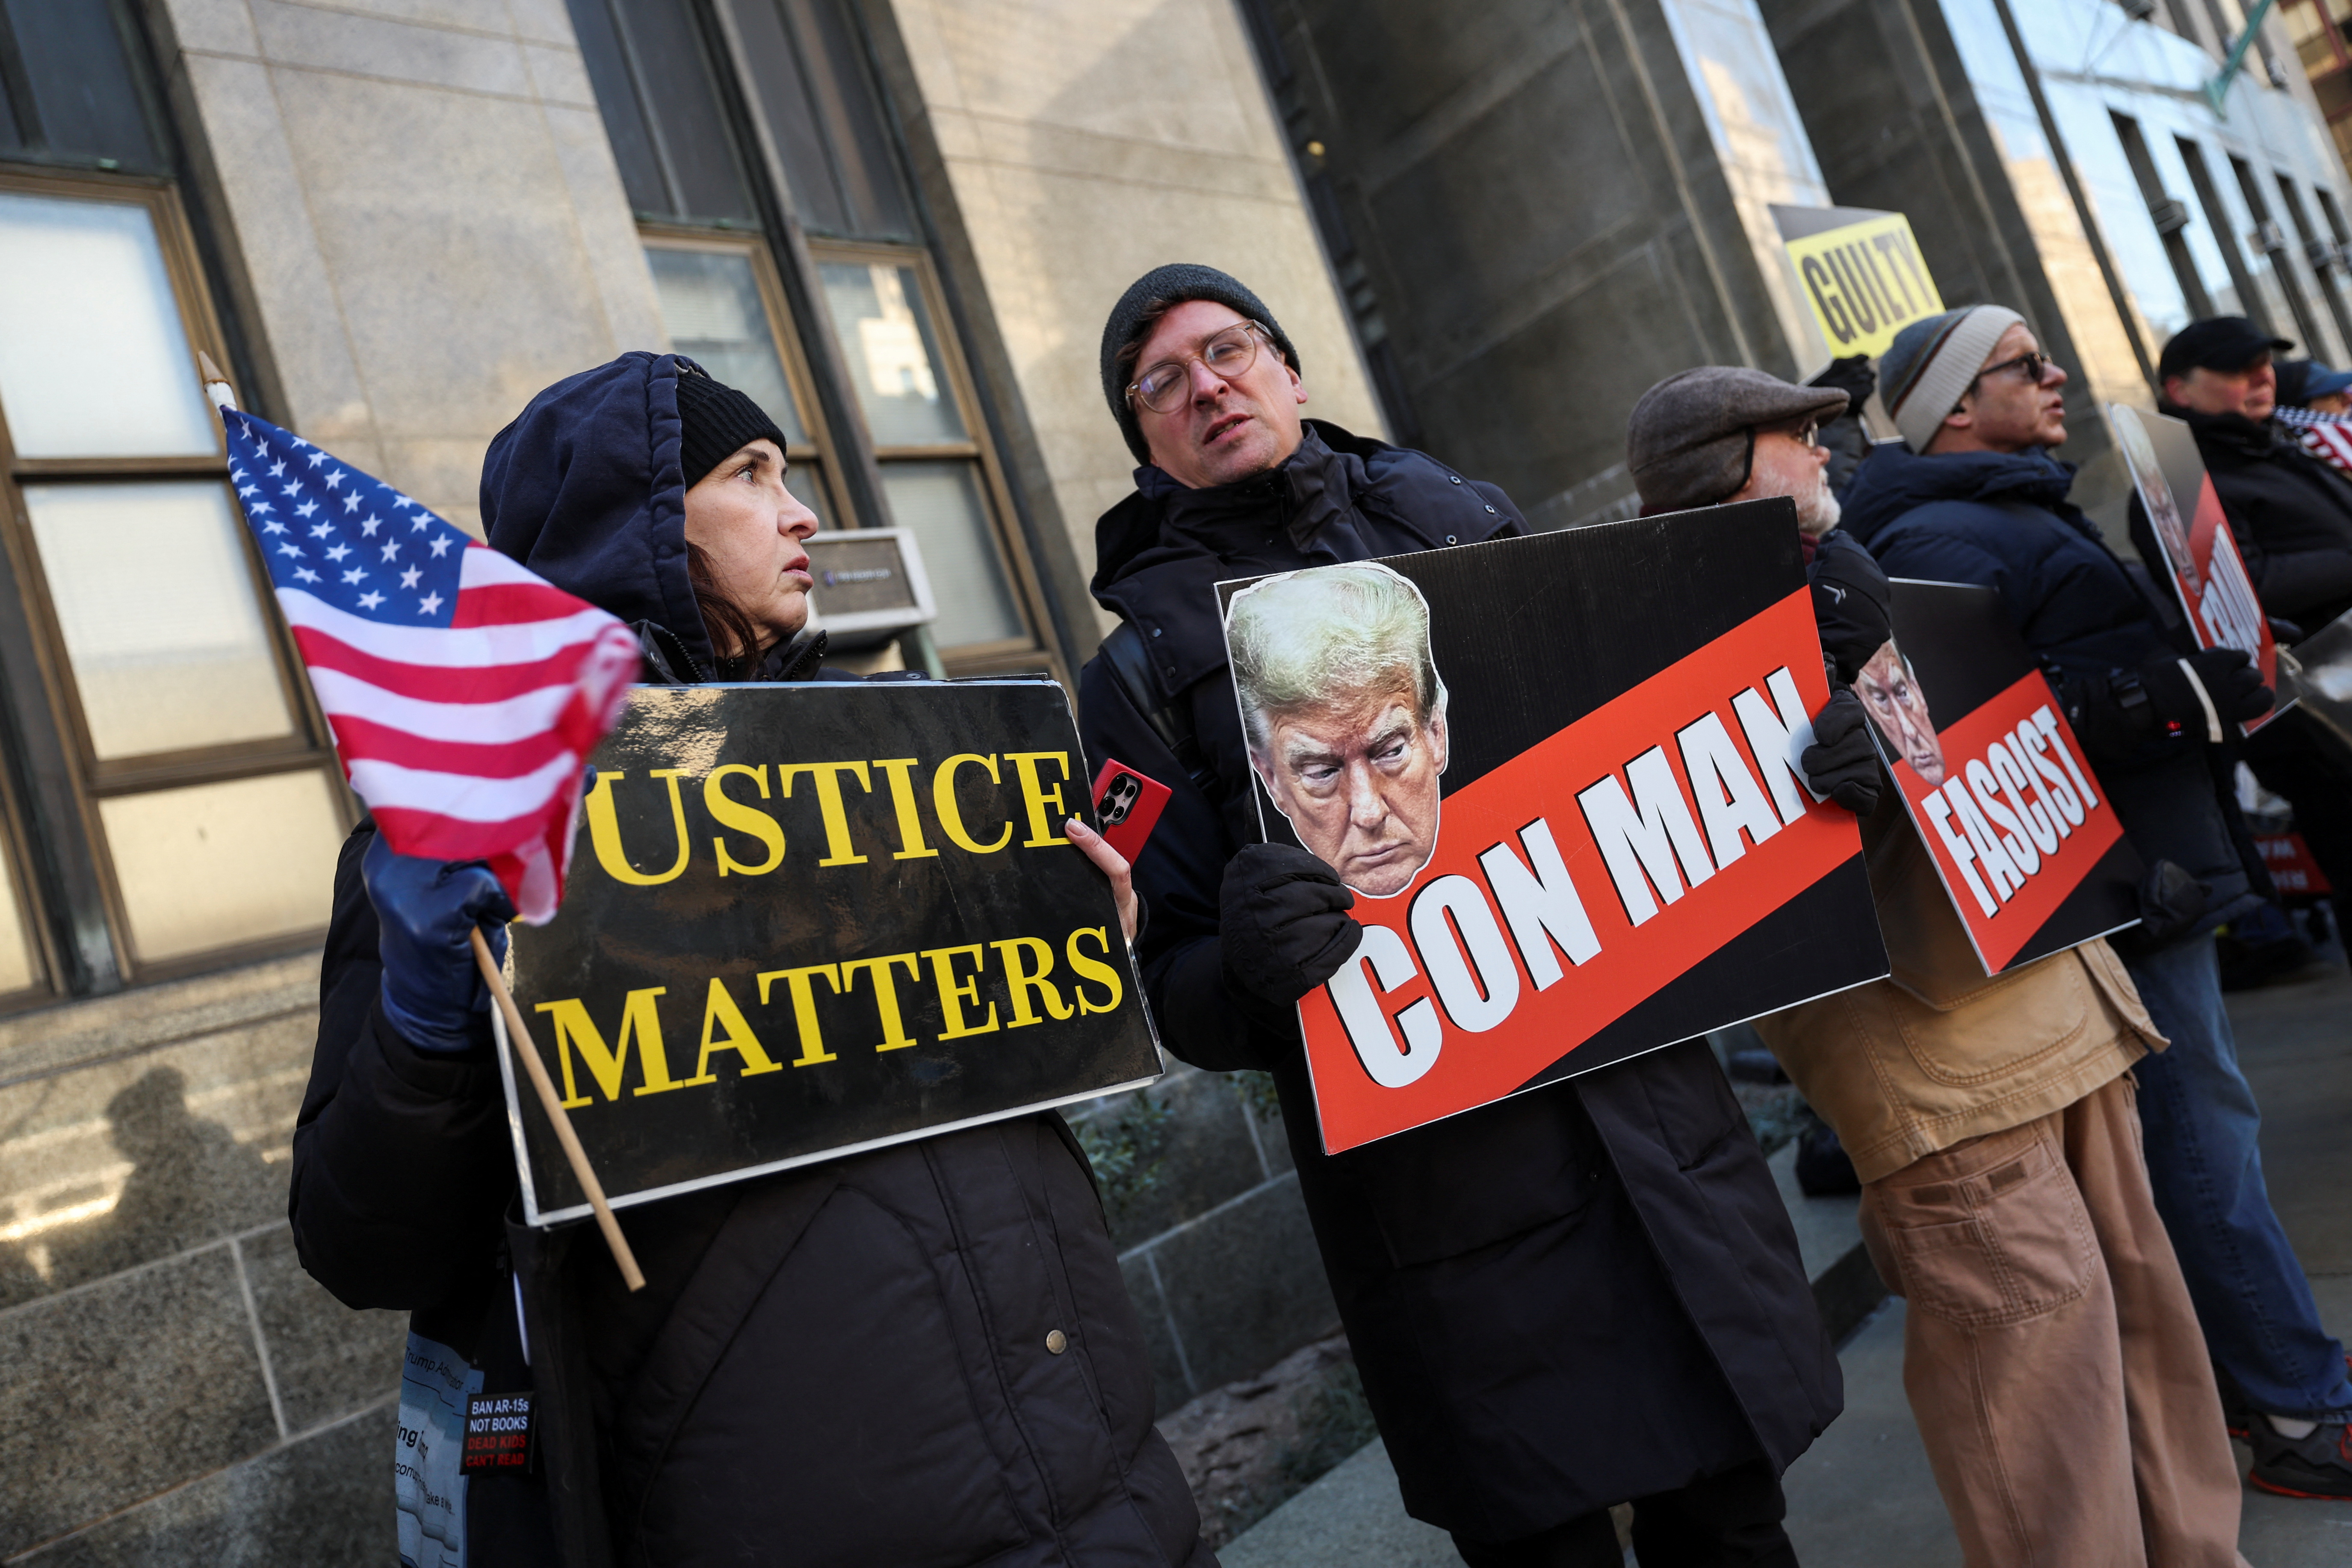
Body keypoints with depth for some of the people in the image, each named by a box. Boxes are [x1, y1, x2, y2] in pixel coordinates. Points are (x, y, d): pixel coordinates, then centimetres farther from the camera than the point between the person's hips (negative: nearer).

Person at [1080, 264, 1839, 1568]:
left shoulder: (1465, 523, 10)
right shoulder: (1147, 665, 0)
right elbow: (1175, 1007, -2)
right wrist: (1246, 961, -24)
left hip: (1656, 1115, 4)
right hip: (1446, 1196, -3)